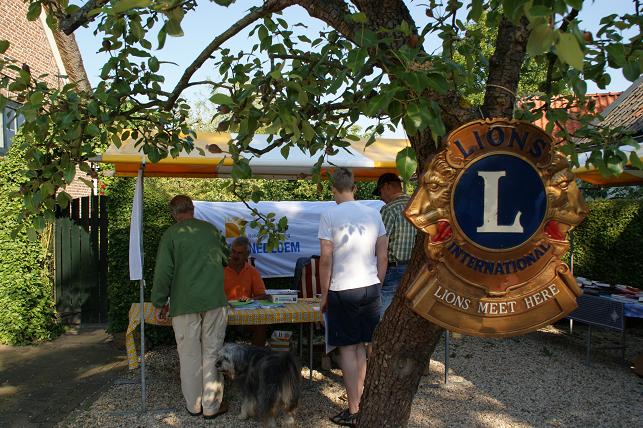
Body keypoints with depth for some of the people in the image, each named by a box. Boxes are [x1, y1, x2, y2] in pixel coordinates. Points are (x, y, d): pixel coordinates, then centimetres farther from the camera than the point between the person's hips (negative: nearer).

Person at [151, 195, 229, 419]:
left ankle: (194, 405, 20)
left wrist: (159, 303, 5)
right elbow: (223, 260, 23)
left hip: (185, 303, -2)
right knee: (212, 353, 6)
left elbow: (163, 271, -5)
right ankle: (212, 405, 13)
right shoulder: (211, 229, 9)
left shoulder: (172, 234, -1)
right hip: (215, 301, 2)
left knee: (190, 355, 9)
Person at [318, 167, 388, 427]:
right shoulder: (373, 214, 4)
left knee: (347, 349, 4)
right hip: (370, 288, 4)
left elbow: (326, 260, -9)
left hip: (342, 291, -4)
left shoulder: (329, 216, -8)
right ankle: (361, 402, 22)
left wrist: (324, 295, 0)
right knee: (364, 347, 13)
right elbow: (382, 257, 6)